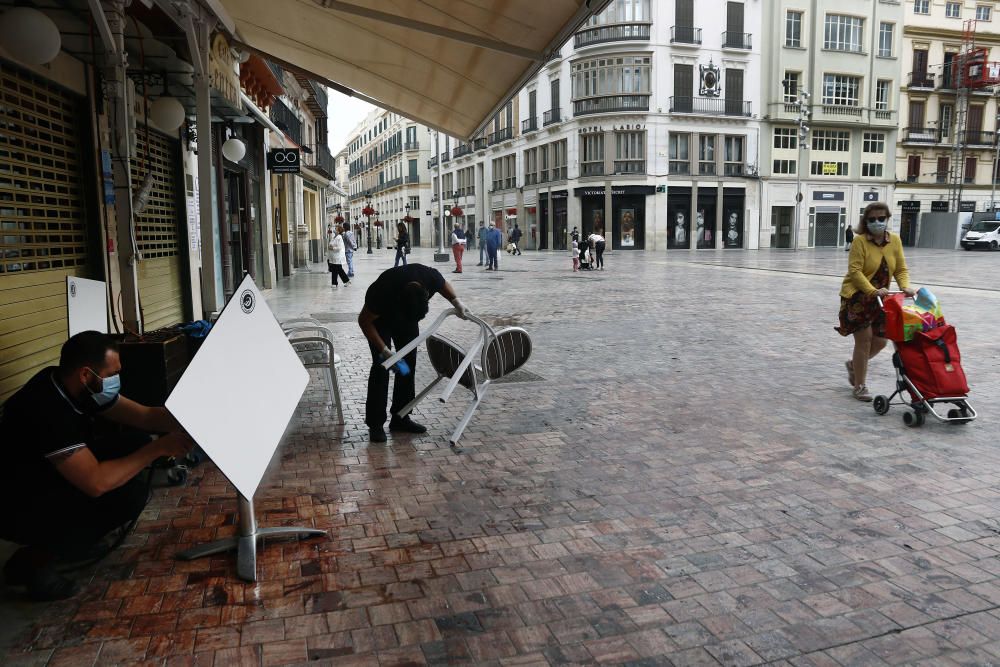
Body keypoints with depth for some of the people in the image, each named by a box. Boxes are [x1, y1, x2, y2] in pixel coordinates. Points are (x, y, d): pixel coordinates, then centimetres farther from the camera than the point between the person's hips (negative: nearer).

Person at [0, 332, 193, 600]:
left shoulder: (74, 387, -6)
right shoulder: (46, 409, -33)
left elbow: (144, 416, -1)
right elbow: (96, 482, -37)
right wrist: (159, 448, -29)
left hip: (53, 483, 9)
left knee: (137, 443, -3)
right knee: (131, 492, -24)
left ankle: (75, 536, 11)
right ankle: (32, 560, -6)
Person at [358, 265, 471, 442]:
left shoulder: (431, 276, -33)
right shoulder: (383, 292, -43)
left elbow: (443, 284, -5)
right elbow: (364, 321, -26)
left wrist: (456, 302, -19)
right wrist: (384, 350, -30)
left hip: (407, 314, 5)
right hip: (380, 317, -4)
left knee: (409, 363, 1)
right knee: (381, 366, -13)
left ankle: (400, 418, 11)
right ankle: (375, 424, -6)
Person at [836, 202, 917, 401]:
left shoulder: (895, 240, 2)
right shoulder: (859, 240, -13)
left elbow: (900, 269, 4)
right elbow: (855, 271, -20)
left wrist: (905, 287, -15)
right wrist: (873, 291, -31)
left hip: (880, 298, 5)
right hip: (857, 296, -5)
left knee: (880, 340, 6)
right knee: (864, 339, -5)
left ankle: (854, 365, 36)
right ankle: (860, 386, 9)